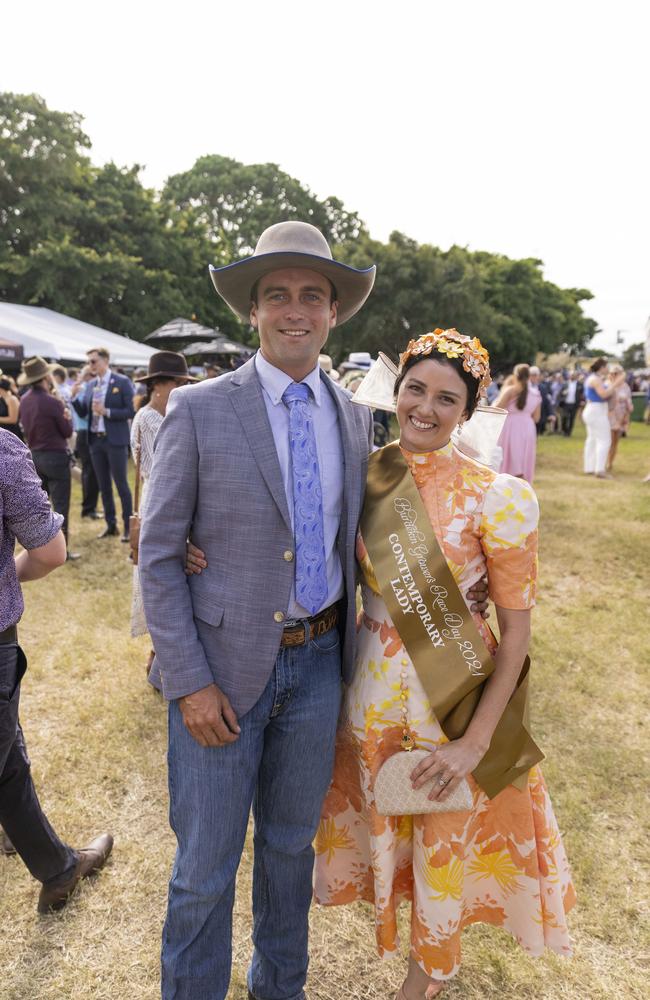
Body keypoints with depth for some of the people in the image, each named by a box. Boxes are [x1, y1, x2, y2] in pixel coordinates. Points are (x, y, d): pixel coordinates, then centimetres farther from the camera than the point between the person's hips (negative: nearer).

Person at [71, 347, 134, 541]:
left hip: (115, 440, -6)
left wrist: (106, 412, -21)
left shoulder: (122, 382, -7)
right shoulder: (90, 384, 10)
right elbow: (83, 412, 10)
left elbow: (130, 412, -11)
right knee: (103, 485, 12)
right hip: (95, 440, 6)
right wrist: (74, 397, -7)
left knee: (121, 483, 0)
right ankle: (110, 523, 23)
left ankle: (128, 525, 10)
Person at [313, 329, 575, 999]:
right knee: (383, 830, 24)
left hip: (456, 698, -3)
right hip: (374, 691, 4)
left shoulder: (498, 498, -18)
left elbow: (515, 630, -13)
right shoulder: (365, 477, -6)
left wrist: (475, 742, -14)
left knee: (445, 844, 19)